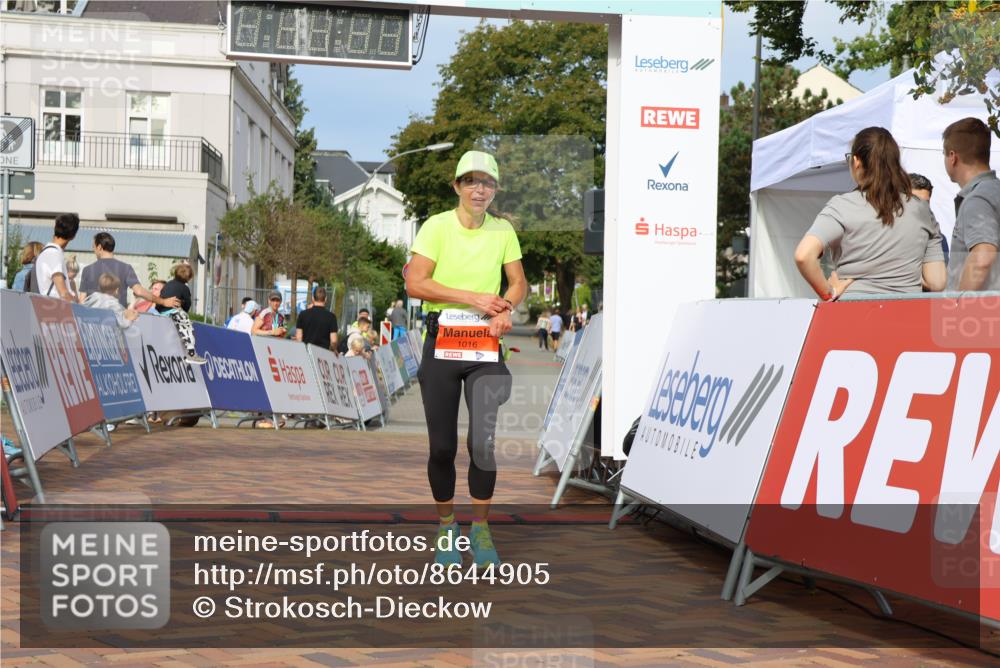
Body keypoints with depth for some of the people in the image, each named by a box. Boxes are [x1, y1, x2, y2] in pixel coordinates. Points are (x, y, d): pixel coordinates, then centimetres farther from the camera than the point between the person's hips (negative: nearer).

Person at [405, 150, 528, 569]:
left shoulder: (503, 231, 6)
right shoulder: (437, 226, -4)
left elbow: (518, 282, 13)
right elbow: (414, 283, -12)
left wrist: (505, 310, -9)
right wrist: (473, 298, -17)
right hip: (440, 341, -1)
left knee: (483, 442, -9)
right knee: (442, 445, 4)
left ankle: (480, 528, 9)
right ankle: (447, 527, 22)